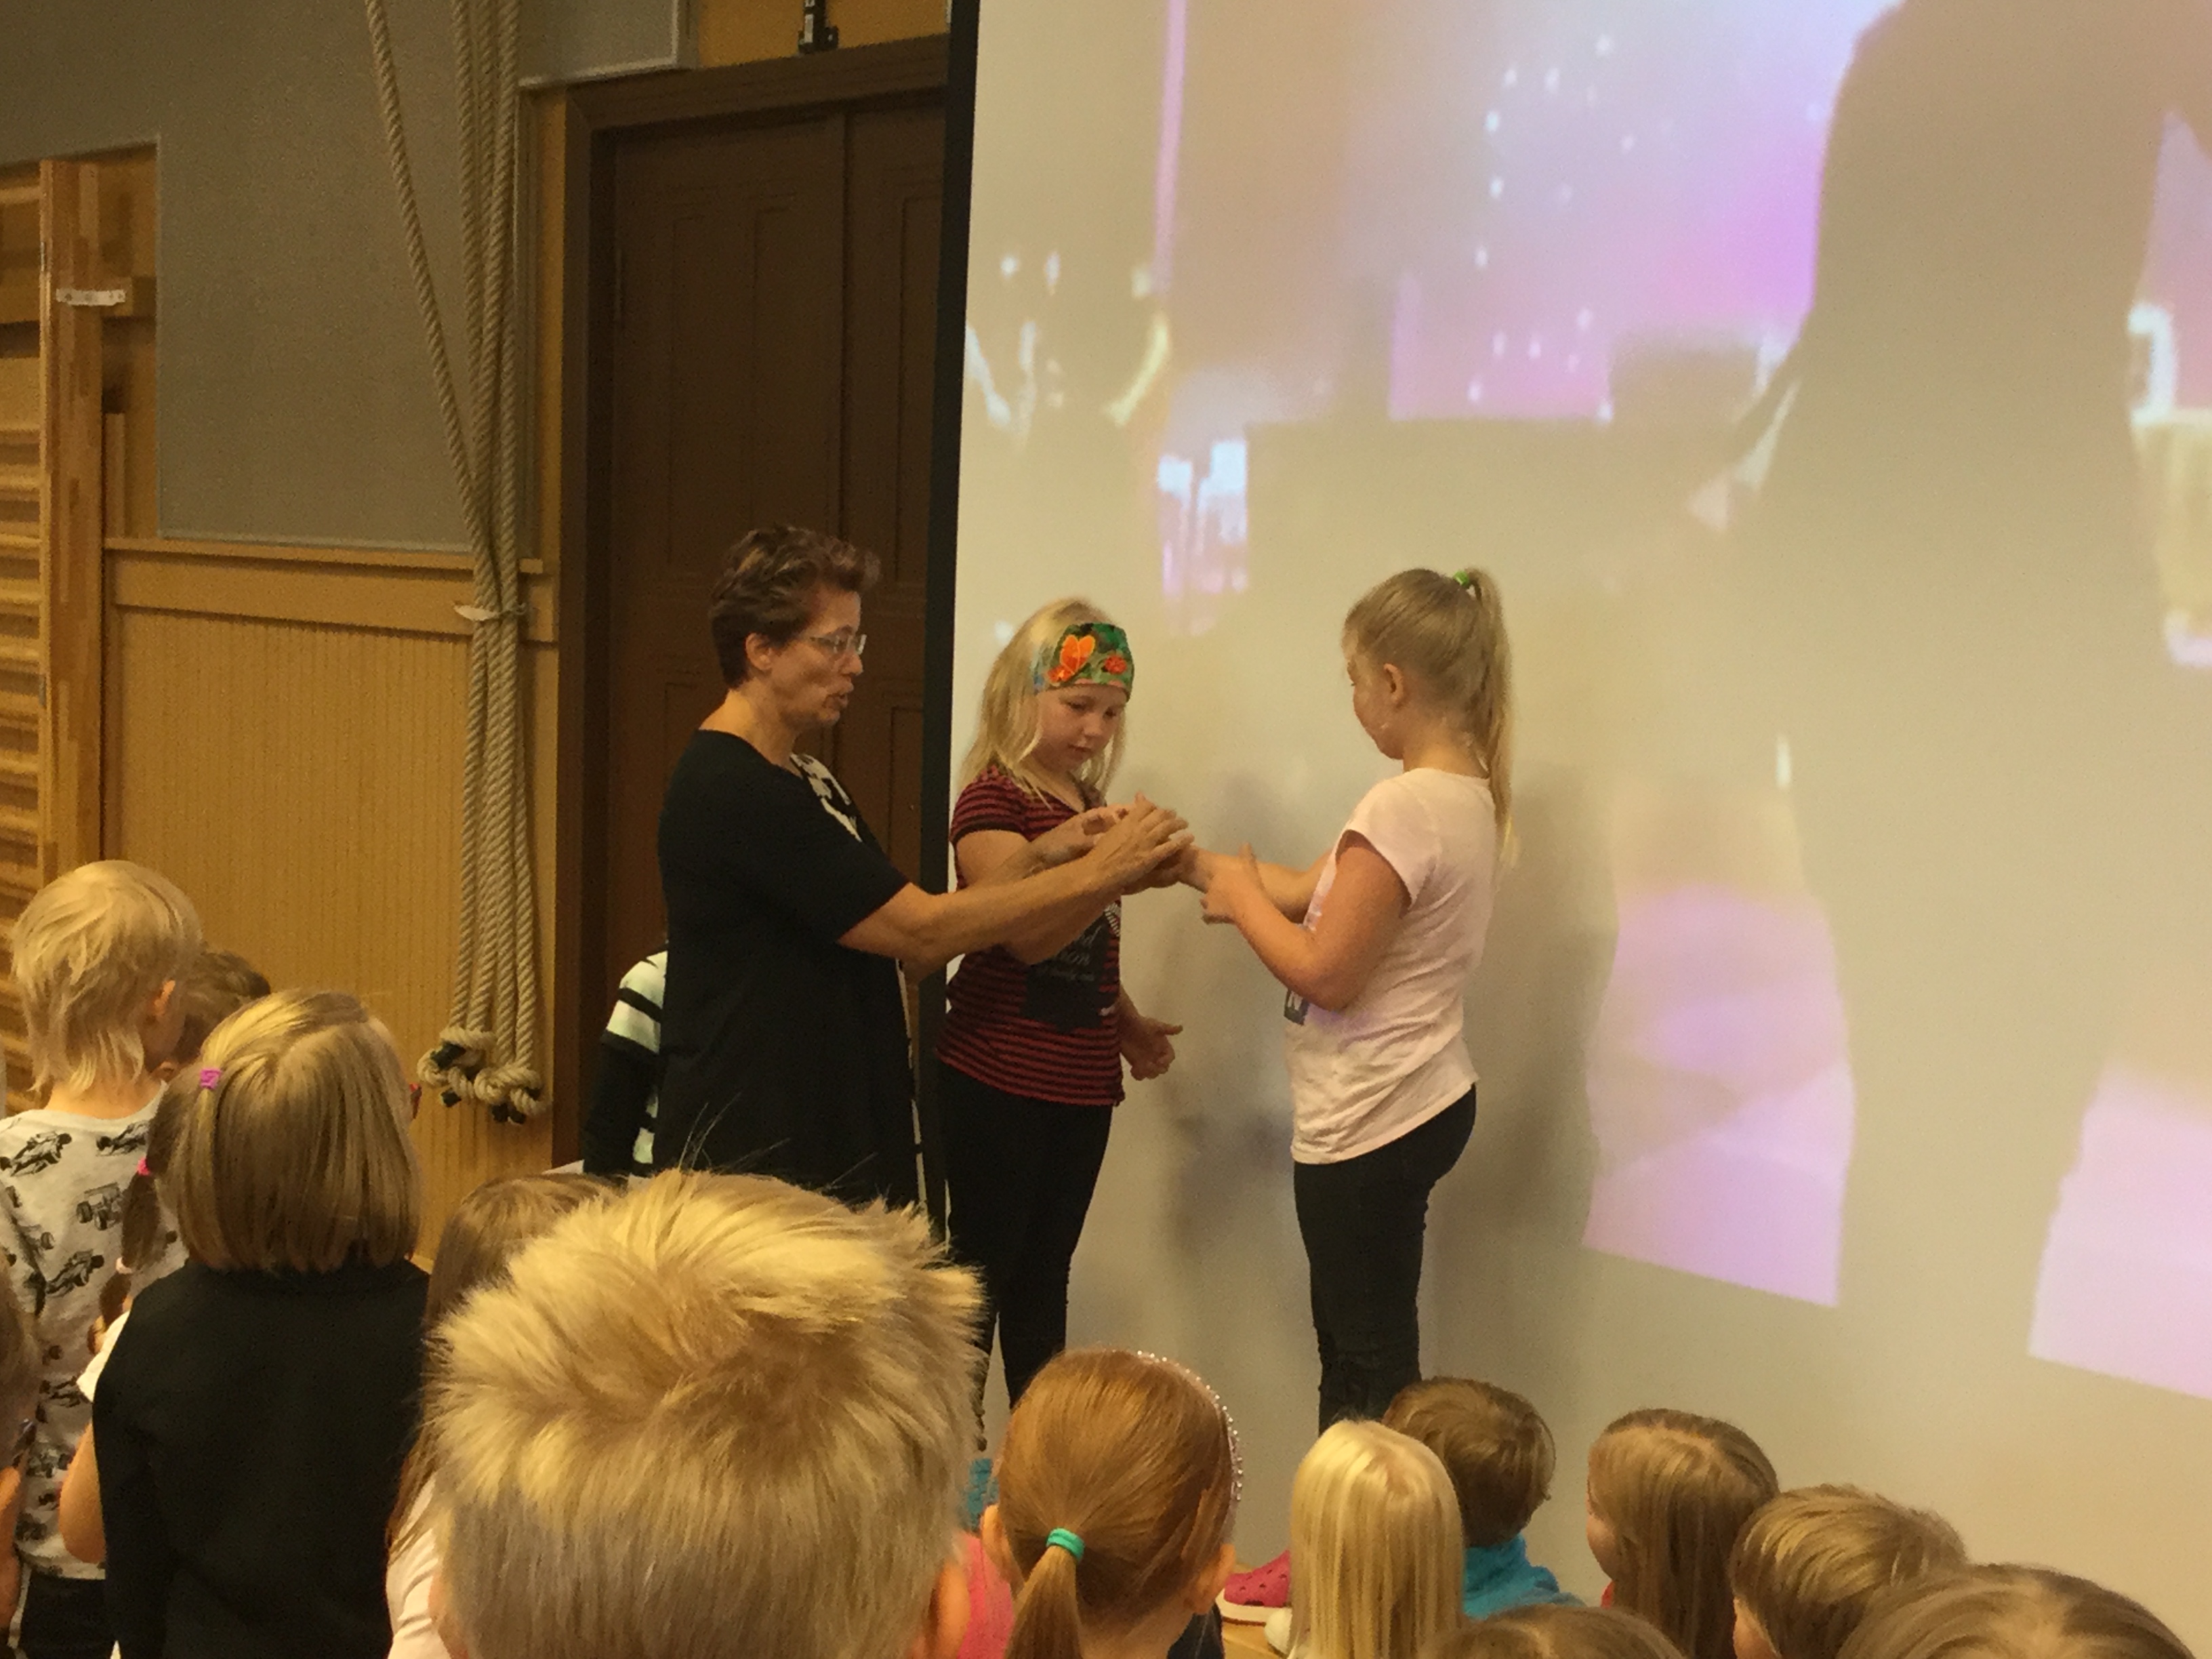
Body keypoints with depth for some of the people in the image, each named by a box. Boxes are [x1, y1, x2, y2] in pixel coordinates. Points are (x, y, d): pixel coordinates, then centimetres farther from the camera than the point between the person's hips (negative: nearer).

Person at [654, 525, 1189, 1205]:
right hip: (747, 1158, -9)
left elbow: (910, 945, 11)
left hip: (836, 1148, 9)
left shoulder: (808, 782, 15)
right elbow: (919, 930, -19)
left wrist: (1038, 859, -1)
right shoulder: (730, 791, -17)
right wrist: (1097, 874, -13)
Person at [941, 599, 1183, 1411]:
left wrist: (1127, 1023, 17)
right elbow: (1028, 933, -24)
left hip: (1080, 1079, 8)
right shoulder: (993, 798, -12)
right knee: (983, 1271, 0)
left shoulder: (1090, 804, 13)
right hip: (999, 1077, -8)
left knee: (1045, 1279, 14)